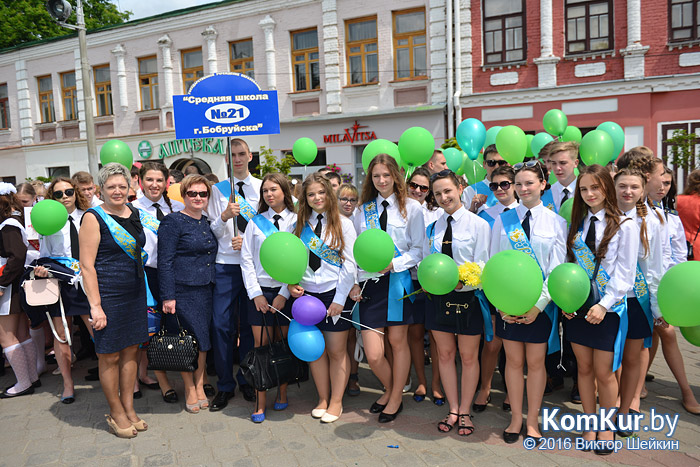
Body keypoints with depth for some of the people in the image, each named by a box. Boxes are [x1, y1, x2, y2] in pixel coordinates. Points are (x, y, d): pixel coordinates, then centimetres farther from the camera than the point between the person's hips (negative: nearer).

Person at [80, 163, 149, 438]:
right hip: (108, 296, -6)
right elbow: (87, 265, -13)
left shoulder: (134, 214, 9)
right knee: (110, 356, 5)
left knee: (131, 350, 12)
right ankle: (116, 413, 21)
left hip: (135, 292, 6)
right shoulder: (94, 217, -10)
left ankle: (129, 407, 26)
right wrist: (95, 306, -17)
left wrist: (144, 291, 14)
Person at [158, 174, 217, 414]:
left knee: (203, 339, 11)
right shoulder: (173, 222, -7)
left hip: (206, 289, 6)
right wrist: (168, 296, -15)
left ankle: (199, 385, 25)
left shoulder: (207, 223, 13)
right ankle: (189, 389, 18)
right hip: (184, 290, -6)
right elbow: (164, 262, -11)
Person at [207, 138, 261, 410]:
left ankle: (246, 380, 25)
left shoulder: (261, 188, 7)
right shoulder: (218, 190, 7)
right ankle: (225, 385, 11)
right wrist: (224, 216, -14)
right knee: (222, 324, -3)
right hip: (226, 264, 0)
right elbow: (213, 231, 4)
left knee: (249, 324, 8)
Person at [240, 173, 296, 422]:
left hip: (287, 290, -1)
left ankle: (282, 392, 23)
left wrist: (285, 293, -8)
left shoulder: (296, 221, 2)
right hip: (260, 291, 1)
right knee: (261, 345, 1)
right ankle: (260, 402, 8)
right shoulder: (256, 222, 8)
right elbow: (246, 259, 5)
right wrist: (256, 293, -3)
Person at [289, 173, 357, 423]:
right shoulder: (299, 225, 9)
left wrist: (340, 299, -11)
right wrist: (291, 284, -5)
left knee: (337, 351, 5)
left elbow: (350, 264, -6)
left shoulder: (343, 224, -2)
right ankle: (323, 399, 26)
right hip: (307, 294, 3)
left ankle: (336, 402, 20)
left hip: (334, 294, -3)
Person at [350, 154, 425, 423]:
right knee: (373, 354, -2)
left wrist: (393, 264, -15)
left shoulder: (411, 208, 2)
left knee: (398, 341, 7)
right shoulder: (364, 211, 11)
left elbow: (418, 249, -1)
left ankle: (396, 399, 28)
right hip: (370, 284, 2)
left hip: (398, 280, -2)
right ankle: (389, 390, 28)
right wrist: (354, 282, 4)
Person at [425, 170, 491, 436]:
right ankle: (453, 410, 29)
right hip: (439, 297, 4)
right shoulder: (432, 227, 6)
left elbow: (482, 266, -11)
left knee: (468, 356, 10)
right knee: (445, 354, 13)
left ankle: (464, 412, 27)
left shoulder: (479, 224, -8)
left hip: (468, 297, -4)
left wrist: (461, 281, -27)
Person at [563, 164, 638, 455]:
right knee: (584, 368, 11)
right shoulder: (576, 224, 8)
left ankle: (607, 429, 23)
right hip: (578, 306, 4)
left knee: (604, 372, 3)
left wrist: (604, 305, -17)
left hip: (608, 308, -4)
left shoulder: (624, 226, -7)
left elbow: (625, 275, -9)